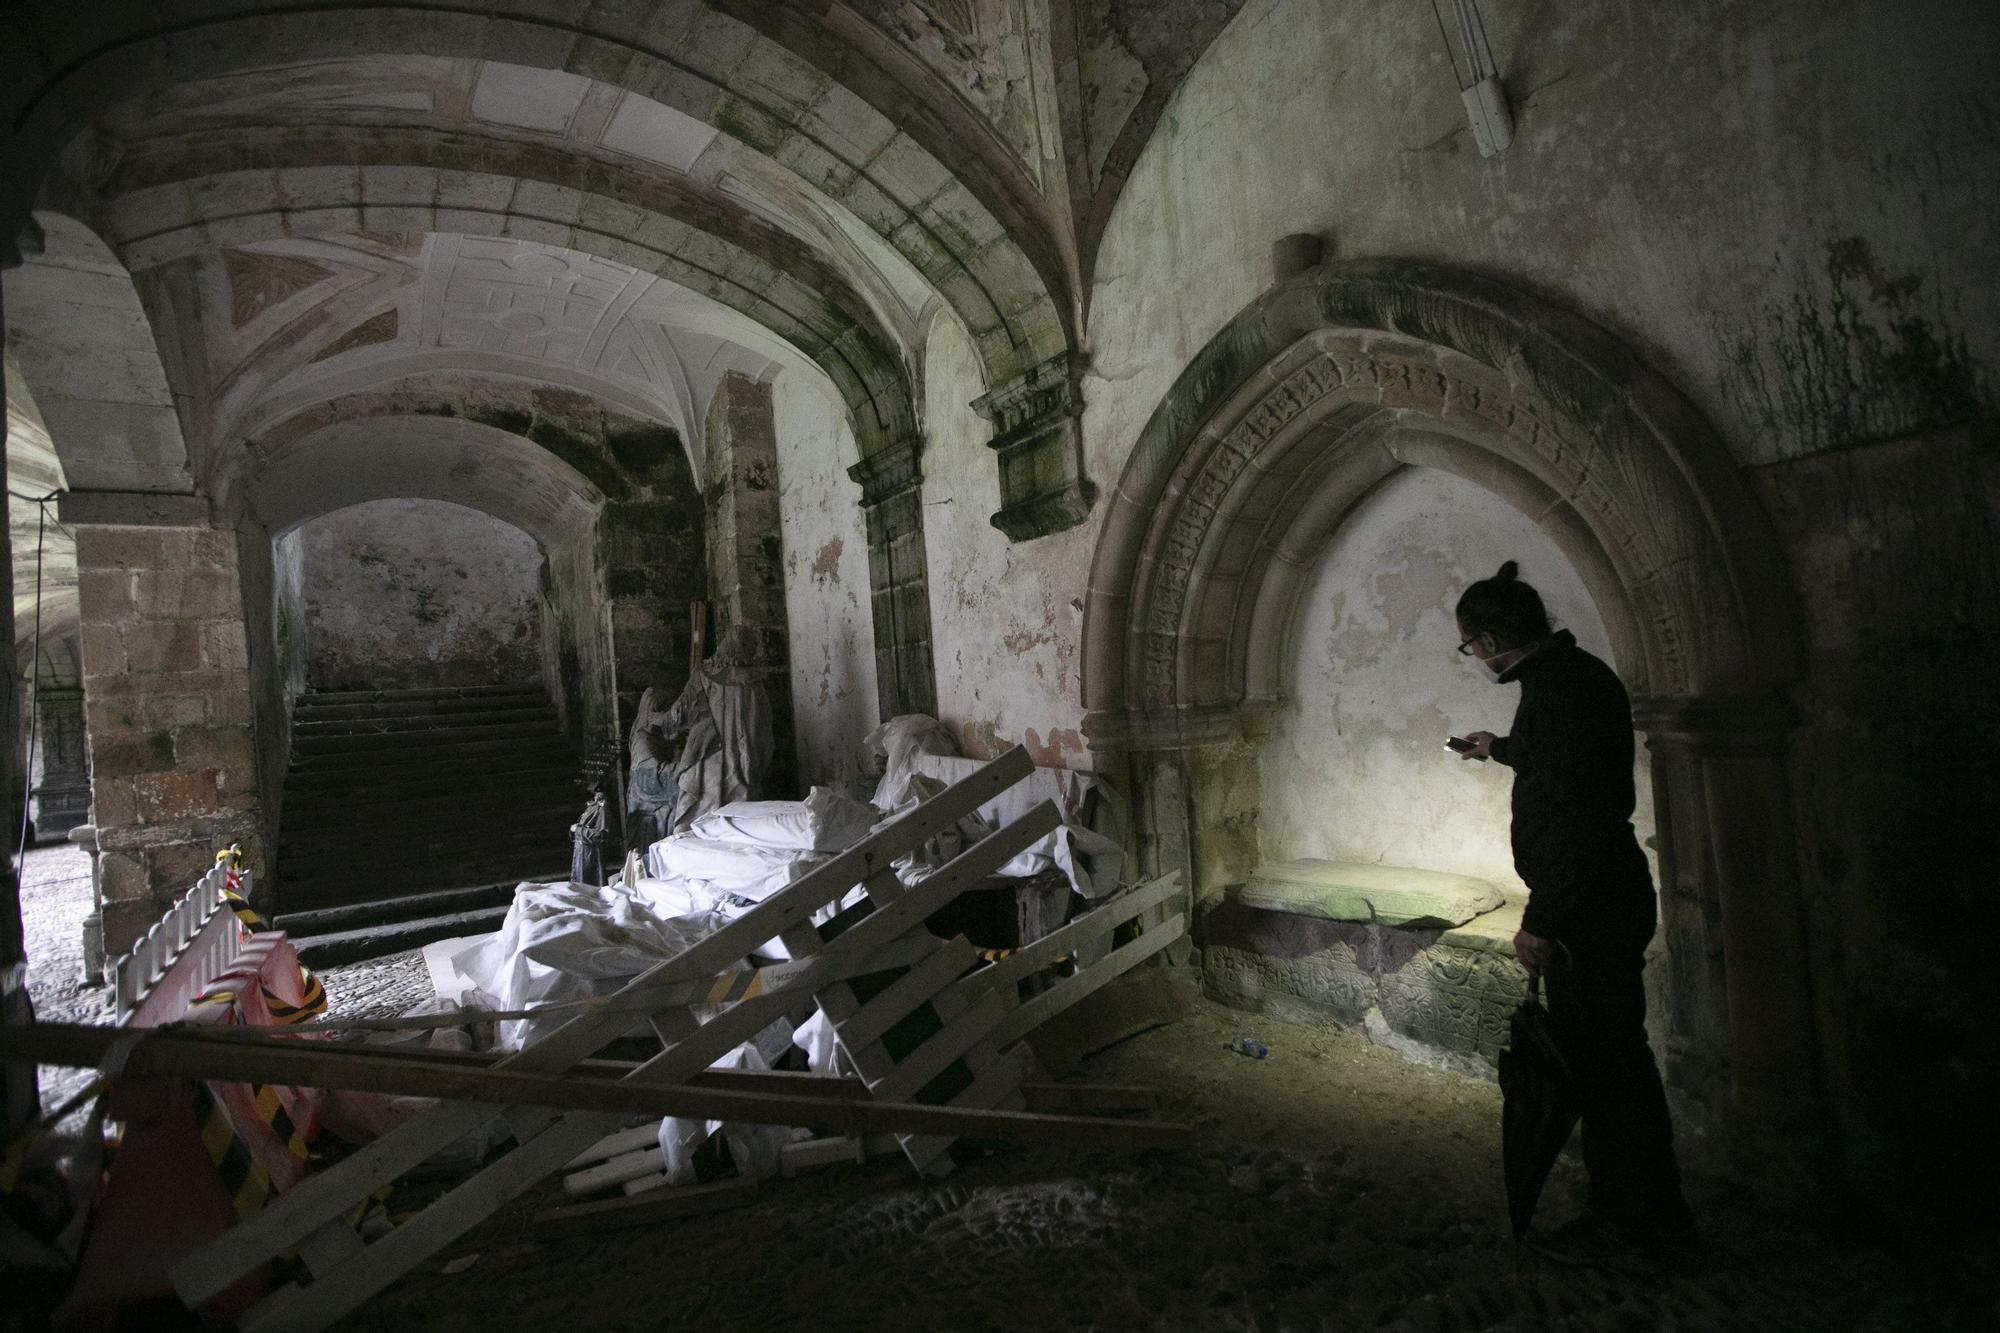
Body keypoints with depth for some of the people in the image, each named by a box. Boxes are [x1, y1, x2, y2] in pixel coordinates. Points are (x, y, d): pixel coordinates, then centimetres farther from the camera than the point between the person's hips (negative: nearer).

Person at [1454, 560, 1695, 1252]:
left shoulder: (1557, 689, -22)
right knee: (1618, 1052, 19)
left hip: (1587, 909, -11)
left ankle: (1624, 1214, 18)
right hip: (1609, 901, 11)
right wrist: (1499, 747, 48)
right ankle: (1655, 1204, 33)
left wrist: (1539, 920, -22)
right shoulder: (1572, 672, 10)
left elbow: (1575, 817, -27)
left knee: (1601, 1060, 3)